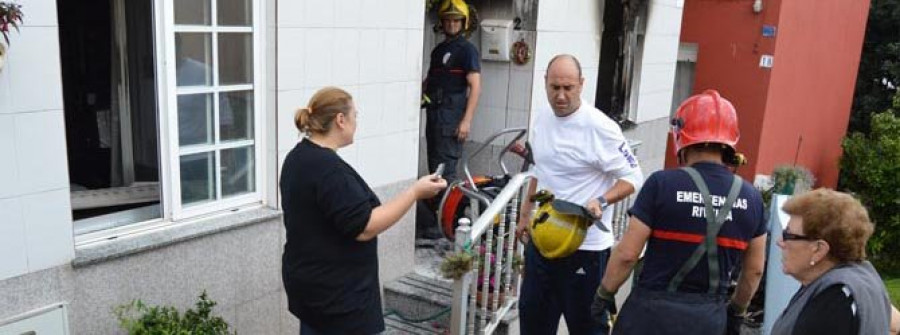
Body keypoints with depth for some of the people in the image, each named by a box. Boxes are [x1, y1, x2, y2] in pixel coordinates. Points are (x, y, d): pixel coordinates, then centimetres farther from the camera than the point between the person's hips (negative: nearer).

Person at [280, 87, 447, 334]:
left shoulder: (299, 157, 7)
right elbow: (364, 227, -25)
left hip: (311, 281, 10)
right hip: (336, 291, -10)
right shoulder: (329, 169, -24)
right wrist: (415, 192, -23)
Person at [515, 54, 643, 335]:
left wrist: (601, 201, -32)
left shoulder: (599, 127, -18)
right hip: (542, 238, 7)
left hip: (584, 246, -7)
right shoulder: (542, 118, 5)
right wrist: (525, 215, 19)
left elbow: (633, 176, -15)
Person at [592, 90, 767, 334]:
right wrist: (736, 311, 24)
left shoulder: (662, 184, -15)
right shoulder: (751, 198, -2)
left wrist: (605, 293, 3)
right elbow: (754, 270, 8)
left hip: (653, 310, -3)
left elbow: (627, 253, -13)